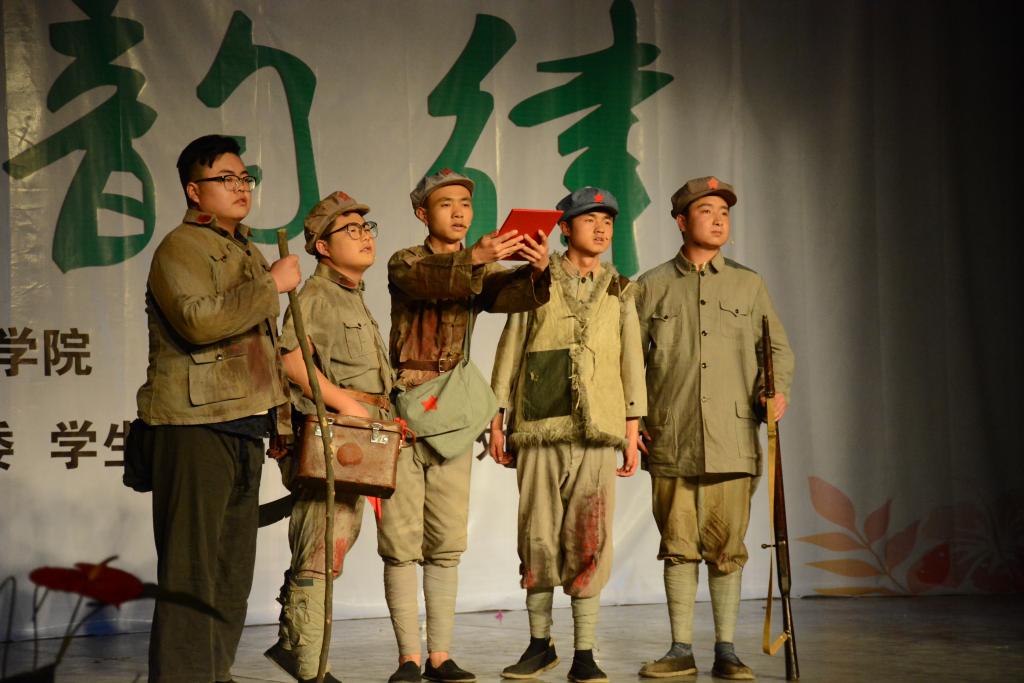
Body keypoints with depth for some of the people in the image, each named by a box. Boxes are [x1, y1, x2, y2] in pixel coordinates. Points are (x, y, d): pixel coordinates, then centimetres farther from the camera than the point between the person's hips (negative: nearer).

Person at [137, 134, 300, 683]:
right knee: (191, 566, -10)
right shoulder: (180, 249, -6)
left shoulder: (247, 253, 22)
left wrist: (279, 412, 25)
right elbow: (200, 320, -25)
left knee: (234, 567, 11)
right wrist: (272, 284, -17)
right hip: (194, 426, -9)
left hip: (243, 429, 9)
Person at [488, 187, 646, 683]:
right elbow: (510, 350, 7)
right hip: (538, 428, 0)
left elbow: (631, 363, 11)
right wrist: (497, 421, 3)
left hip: (596, 430, 1)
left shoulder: (620, 291, 11)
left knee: (589, 539, -4)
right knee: (537, 537, 4)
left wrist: (633, 432, 5)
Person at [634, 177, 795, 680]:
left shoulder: (748, 285, 12)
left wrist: (776, 389, -2)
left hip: (732, 439, 0)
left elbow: (778, 347, 17)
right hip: (670, 440, 0)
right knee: (678, 547, 3)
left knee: (727, 548, 0)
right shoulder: (652, 287, 9)